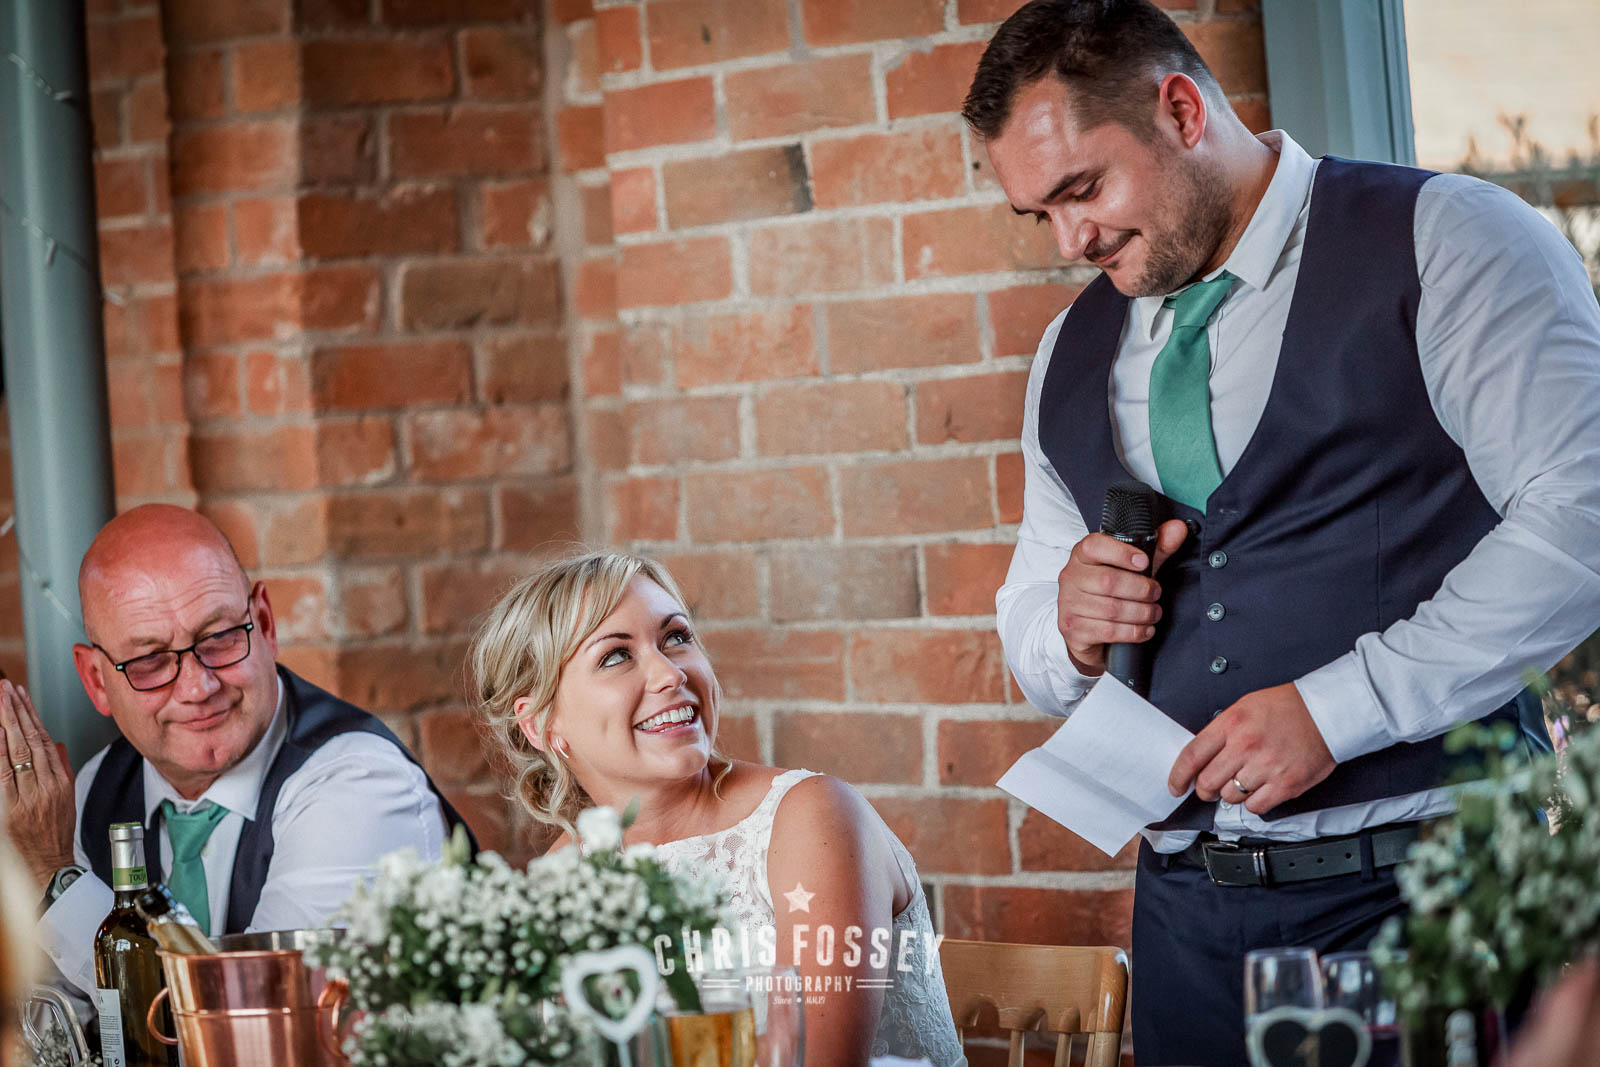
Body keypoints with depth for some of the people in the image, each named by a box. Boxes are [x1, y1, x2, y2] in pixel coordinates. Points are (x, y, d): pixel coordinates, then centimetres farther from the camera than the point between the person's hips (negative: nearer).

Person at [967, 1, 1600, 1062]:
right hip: (1189, 903, 5)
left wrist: (1334, 709, -17)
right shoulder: (1073, 355, 16)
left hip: (1412, 884, -5)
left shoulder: (1446, 241, -3)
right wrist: (1070, 627, -2)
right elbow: (1033, 632, 23)